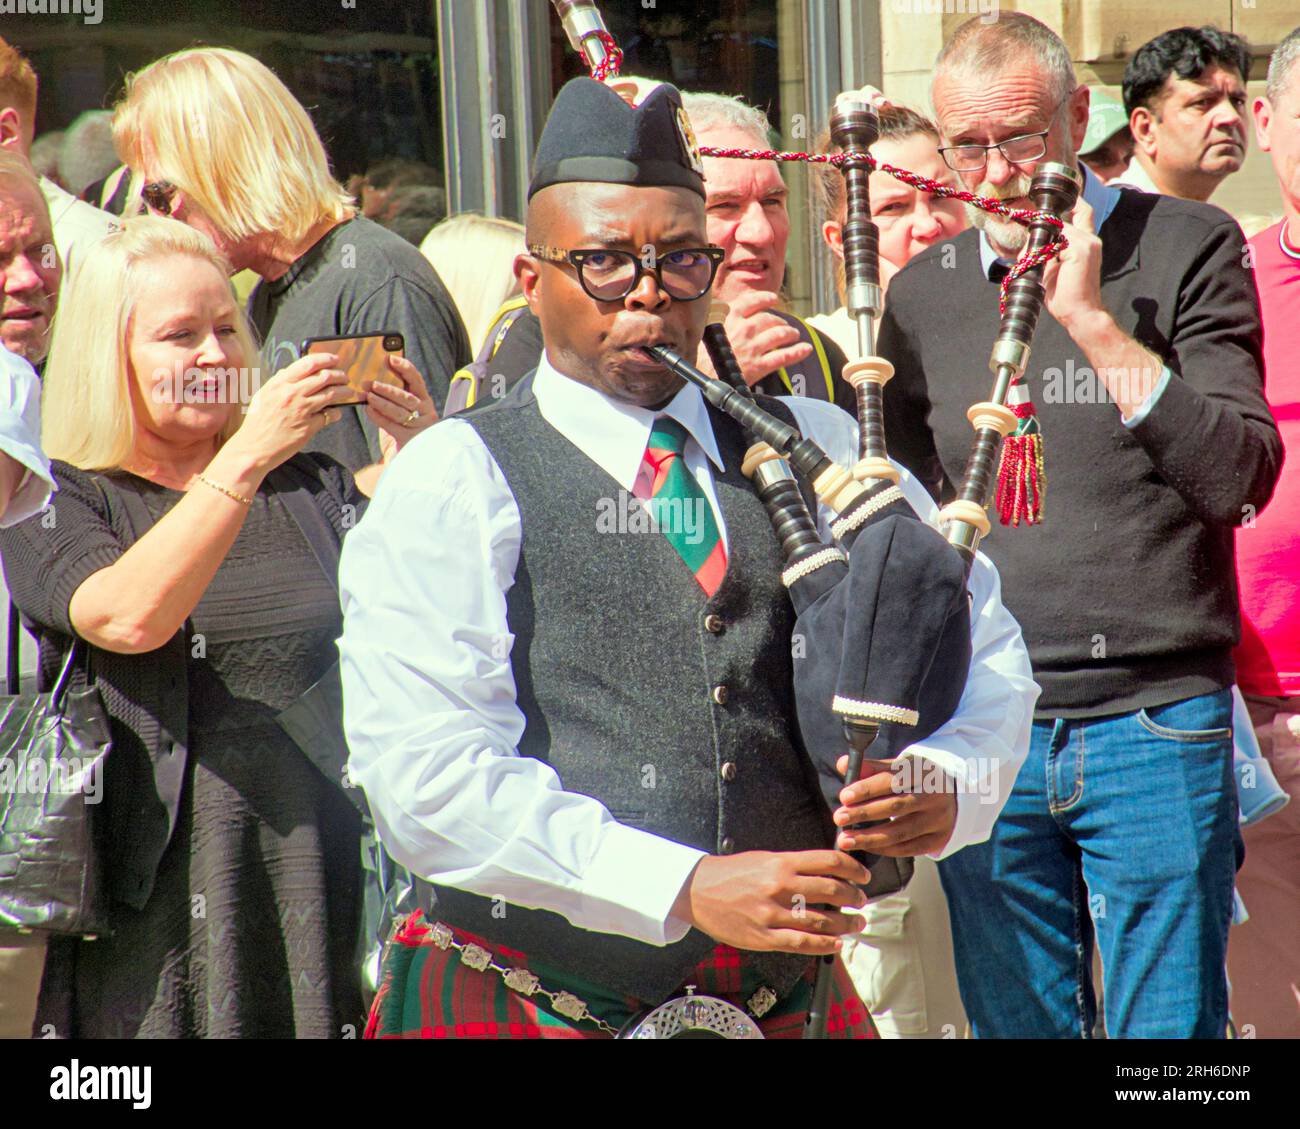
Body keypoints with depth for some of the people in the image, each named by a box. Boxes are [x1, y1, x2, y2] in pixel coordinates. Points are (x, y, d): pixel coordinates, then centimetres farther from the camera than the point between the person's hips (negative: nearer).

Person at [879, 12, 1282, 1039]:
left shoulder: (1184, 248, -2)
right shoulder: (922, 294, 10)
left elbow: (1241, 480, -11)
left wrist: (1093, 322, -16)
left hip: (1154, 724, -4)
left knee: (1170, 1028, 0)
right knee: (1016, 1023, 9)